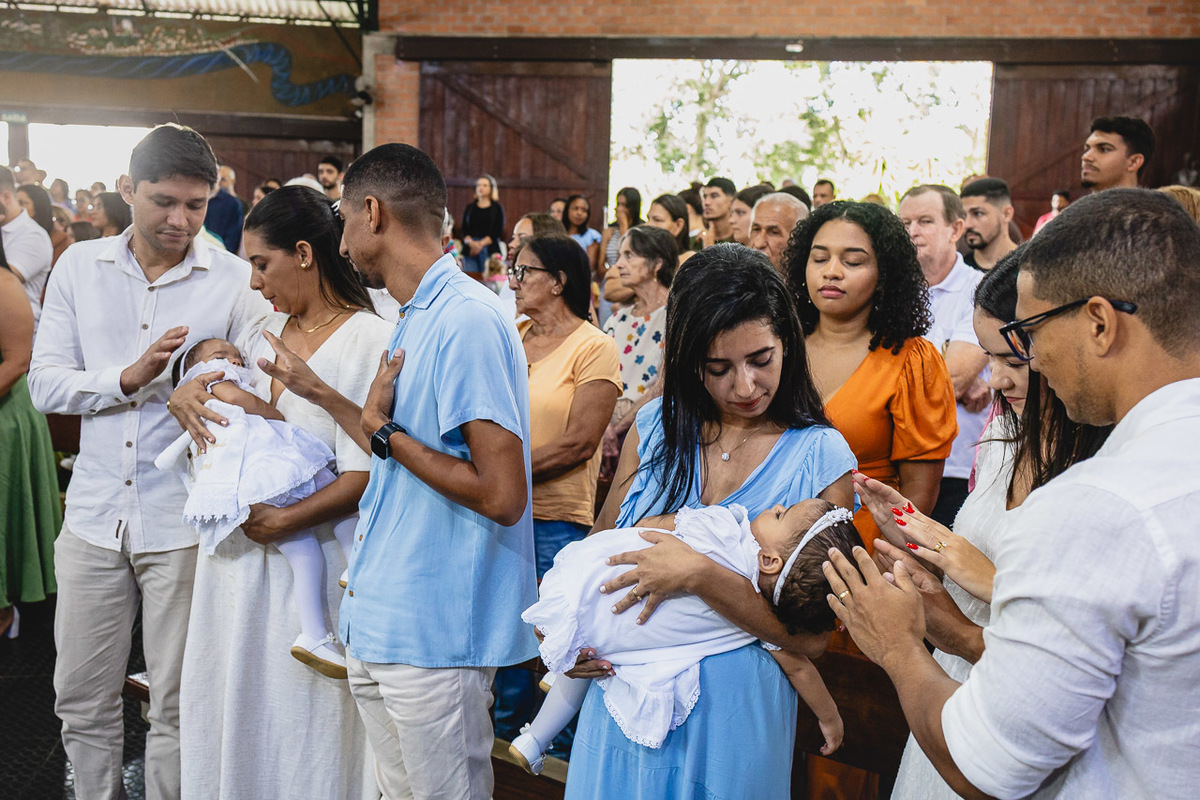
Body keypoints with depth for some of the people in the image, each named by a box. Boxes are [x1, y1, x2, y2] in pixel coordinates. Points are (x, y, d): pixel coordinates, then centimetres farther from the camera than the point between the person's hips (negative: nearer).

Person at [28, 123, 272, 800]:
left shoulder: (236, 281, -3)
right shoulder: (80, 267, 5)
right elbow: (46, 383, 0)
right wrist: (129, 377, -16)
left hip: (186, 522, -3)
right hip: (95, 516, 3)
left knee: (179, 707, 8)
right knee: (81, 700, 15)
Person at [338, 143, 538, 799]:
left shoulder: (467, 321, -19)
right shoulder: (413, 319, 13)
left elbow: (501, 495, -23)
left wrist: (385, 433, -16)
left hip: (435, 638, -9)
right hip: (381, 623, 9)